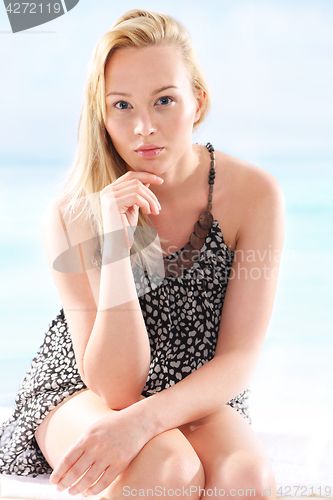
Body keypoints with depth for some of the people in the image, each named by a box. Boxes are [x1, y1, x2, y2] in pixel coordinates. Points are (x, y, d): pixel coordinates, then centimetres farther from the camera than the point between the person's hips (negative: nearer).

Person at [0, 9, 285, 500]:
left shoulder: (254, 194, -16)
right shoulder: (71, 215, -19)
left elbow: (239, 358, -15)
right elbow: (117, 387, -22)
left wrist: (142, 420, -33)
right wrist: (115, 249, -34)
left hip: (199, 398, 1)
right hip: (77, 390, -1)